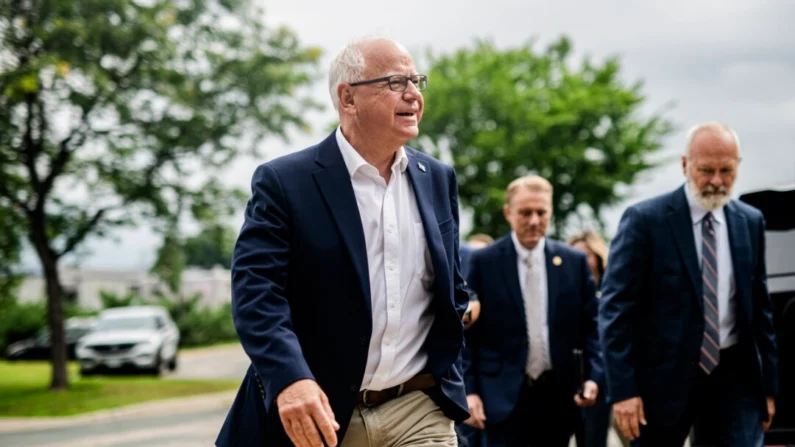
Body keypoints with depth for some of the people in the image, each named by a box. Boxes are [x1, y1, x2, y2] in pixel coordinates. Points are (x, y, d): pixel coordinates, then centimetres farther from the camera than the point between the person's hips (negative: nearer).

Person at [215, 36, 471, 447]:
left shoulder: (438, 180, 10)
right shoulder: (284, 182, -6)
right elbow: (256, 288, -16)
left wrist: (447, 375, 13)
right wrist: (289, 378, -30)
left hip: (418, 411, 3)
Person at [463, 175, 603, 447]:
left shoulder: (574, 261, 6)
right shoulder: (484, 262, -1)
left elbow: (590, 325, 7)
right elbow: (467, 331, -1)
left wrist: (593, 376, -6)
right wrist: (468, 389, -7)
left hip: (559, 394, 3)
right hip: (505, 396, -3)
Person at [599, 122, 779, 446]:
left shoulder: (751, 222, 8)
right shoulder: (644, 220, -7)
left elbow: (760, 308, 14)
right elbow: (615, 308, -10)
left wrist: (768, 383, 12)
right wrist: (622, 388, -15)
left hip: (734, 376, 3)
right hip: (662, 377, -3)